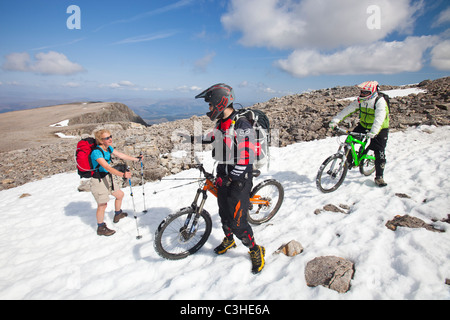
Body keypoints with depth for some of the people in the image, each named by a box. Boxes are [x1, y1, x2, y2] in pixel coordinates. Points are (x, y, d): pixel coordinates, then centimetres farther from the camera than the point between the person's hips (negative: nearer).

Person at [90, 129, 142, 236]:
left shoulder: (108, 148, -2)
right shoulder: (96, 152, -28)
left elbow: (121, 156, 7)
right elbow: (108, 167, -38)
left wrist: (137, 159, 11)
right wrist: (123, 175, -49)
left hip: (107, 177, 9)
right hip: (98, 180, -9)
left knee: (120, 194, 20)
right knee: (102, 204, -1)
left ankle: (117, 215, 44)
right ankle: (101, 228, 19)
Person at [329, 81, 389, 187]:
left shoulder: (380, 102, -23)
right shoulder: (360, 100, -6)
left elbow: (379, 118, -36)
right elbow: (348, 110, -12)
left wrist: (373, 132, -52)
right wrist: (335, 120, -24)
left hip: (379, 129, -5)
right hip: (363, 125, 5)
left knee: (380, 154, -7)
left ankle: (379, 177, 6)